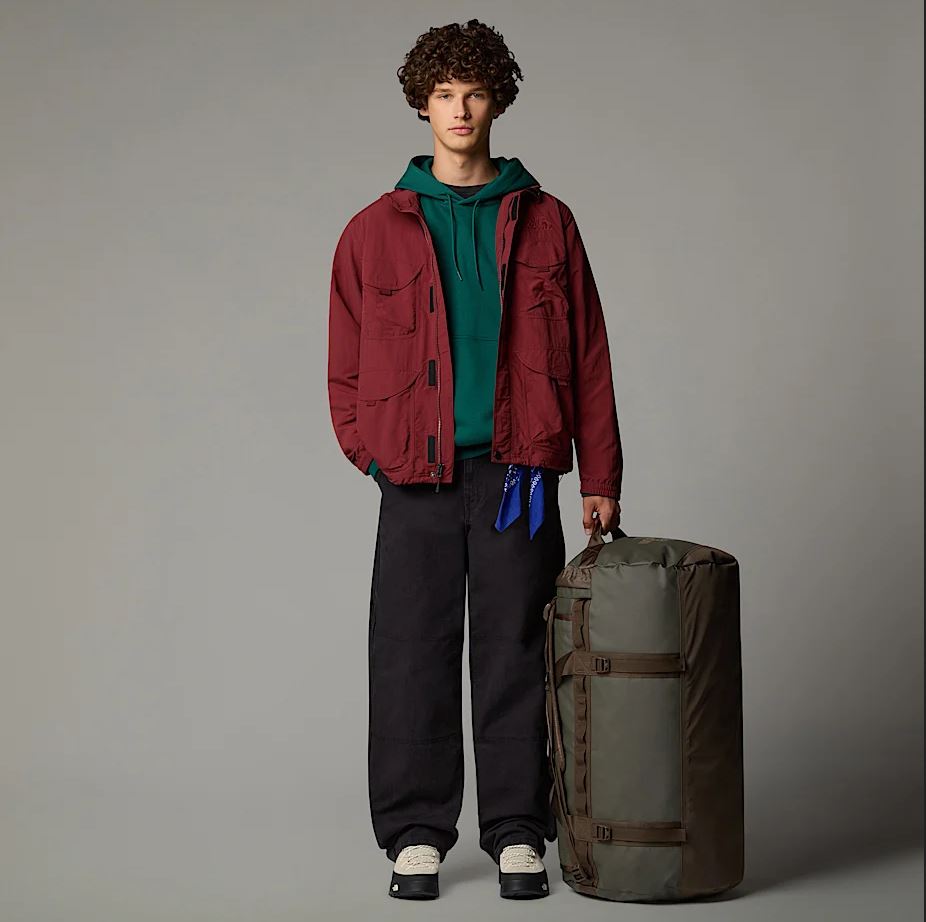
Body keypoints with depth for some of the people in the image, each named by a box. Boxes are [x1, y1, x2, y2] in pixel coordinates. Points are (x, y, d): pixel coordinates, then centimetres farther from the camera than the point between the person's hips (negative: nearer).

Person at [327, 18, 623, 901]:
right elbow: (346, 363, 10)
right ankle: (415, 833, 13)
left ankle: (516, 833, 14)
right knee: (412, 657, 3)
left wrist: (600, 479, 4)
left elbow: (587, 356, 7)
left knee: (516, 654, 4)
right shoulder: (375, 231, 7)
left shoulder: (544, 222, 7)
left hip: (516, 470, 0)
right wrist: (372, 454, 0)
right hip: (417, 479, 0)